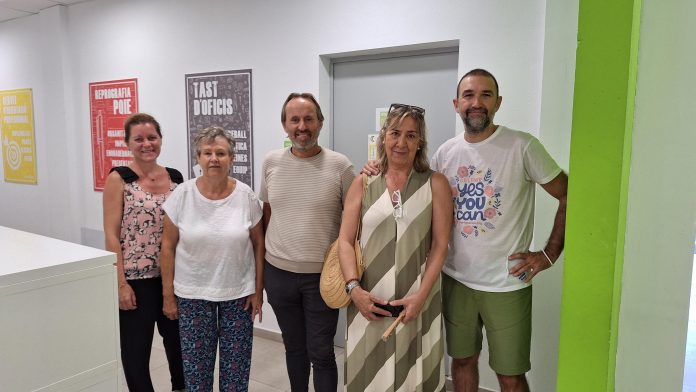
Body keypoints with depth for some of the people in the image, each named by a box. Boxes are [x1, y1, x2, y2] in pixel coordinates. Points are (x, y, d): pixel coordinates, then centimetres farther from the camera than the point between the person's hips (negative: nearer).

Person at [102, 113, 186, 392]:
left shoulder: (175, 178, 5)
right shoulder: (119, 179, -7)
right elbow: (111, 235, -10)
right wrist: (121, 283, -13)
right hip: (136, 279, -4)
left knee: (179, 341, 17)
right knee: (136, 348, 10)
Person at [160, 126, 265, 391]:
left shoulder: (246, 196, -7)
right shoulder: (182, 194, -8)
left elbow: (258, 245, 0)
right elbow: (168, 246, -2)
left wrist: (258, 290, -1)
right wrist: (168, 294, -1)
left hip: (238, 293, 0)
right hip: (192, 294, 0)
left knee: (236, 365, 10)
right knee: (196, 365, 11)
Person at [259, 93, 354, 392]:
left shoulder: (339, 165, -10)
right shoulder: (271, 163, 0)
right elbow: (265, 214, 10)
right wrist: (260, 260, 12)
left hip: (323, 275, -3)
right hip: (278, 273, 3)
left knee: (321, 353, 8)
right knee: (294, 347, 20)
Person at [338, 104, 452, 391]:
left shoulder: (435, 184, 0)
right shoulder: (363, 184, 3)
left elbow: (440, 245, -3)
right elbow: (345, 241, 0)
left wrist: (421, 295, -11)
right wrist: (354, 289, -12)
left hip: (416, 300, -1)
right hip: (369, 299, 1)